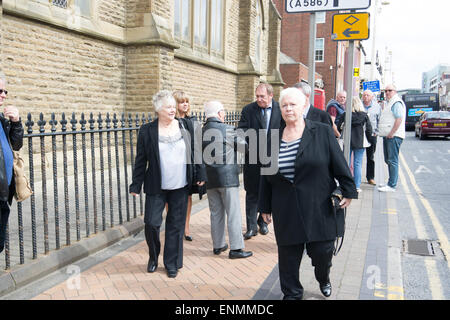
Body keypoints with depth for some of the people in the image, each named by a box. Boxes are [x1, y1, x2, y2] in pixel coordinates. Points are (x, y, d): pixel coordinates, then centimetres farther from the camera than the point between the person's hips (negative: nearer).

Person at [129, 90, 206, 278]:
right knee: (151, 222, -2)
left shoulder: (186, 126, 3)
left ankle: (172, 263, 23)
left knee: (176, 225, 8)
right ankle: (153, 256, 26)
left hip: (180, 187, 2)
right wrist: (136, 185, -1)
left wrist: (200, 175, 6)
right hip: (156, 187, -2)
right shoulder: (147, 131, -4)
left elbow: (195, 152, 9)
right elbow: (140, 160, -1)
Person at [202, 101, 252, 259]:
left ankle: (218, 245, 22)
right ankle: (235, 248, 3)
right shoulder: (227, 130, -9)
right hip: (227, 177, -5)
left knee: (216, 213, 14)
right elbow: (245, 147, 0)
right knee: (233, 213, 0)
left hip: (209, 179, 5)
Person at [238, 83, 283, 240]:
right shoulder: (248, 110, -3)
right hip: (253, 159, -1)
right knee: (252, 193, 4)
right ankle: (251, 227, 12)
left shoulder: (280, 109, -2)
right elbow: (240, 131, -4)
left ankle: (262, 222, 32)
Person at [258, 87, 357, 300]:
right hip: (286, 211, 2)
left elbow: (339, 165, 0)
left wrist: (348, 192, -4)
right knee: (288, 254, 7)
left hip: (319, 208, -2)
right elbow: (266, 176, 10)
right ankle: (292, 293, 29)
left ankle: (323, 279, 39)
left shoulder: (322, 133, -1)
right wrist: (265, 207, 11)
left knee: (322, 251, 5)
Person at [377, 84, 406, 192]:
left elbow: (399, 119, -21)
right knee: (388, 160, 14)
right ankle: (391, 183, 22)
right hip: (388, 136, 11)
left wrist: (391, 133, -21)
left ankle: (392, 186, -10)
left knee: (392, 161, -10)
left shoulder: (396, 102, -10)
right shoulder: (390, 103, 23)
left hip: (393, 136, -11)